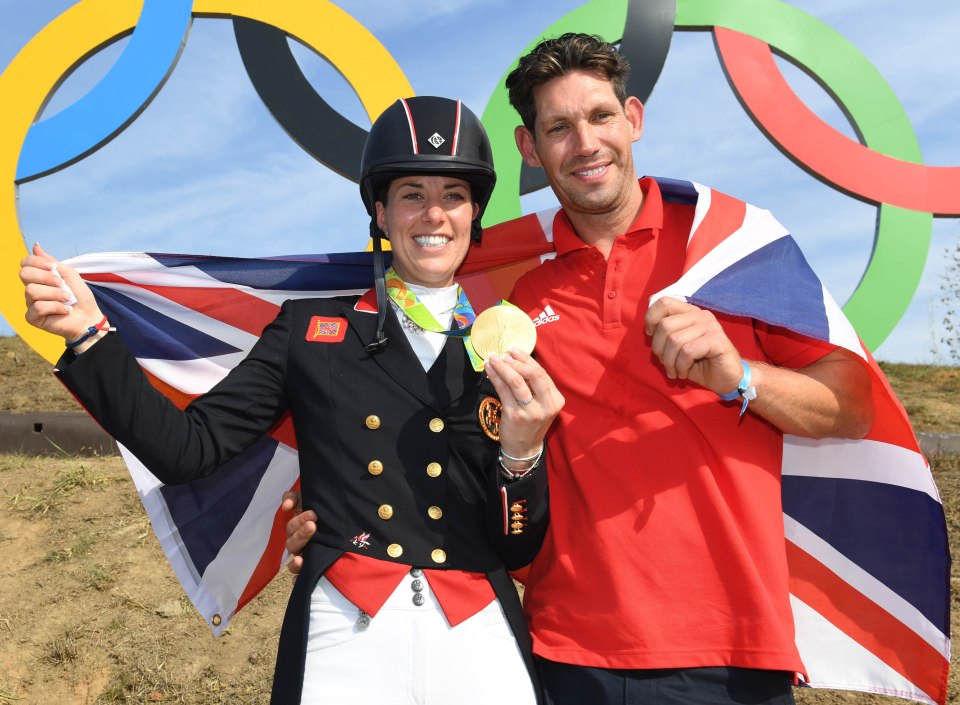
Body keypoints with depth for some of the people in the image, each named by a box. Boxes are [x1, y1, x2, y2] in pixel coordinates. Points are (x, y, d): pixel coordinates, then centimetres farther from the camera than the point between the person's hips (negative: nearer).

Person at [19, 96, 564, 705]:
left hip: (481, 649, 1)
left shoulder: (510, 355, 2)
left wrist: (522, 453, -17)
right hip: (343, 638, 0)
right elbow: (188, 450, -3)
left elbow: (520, 550, 1)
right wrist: (89, 332, -9)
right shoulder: (310, 329, 3)